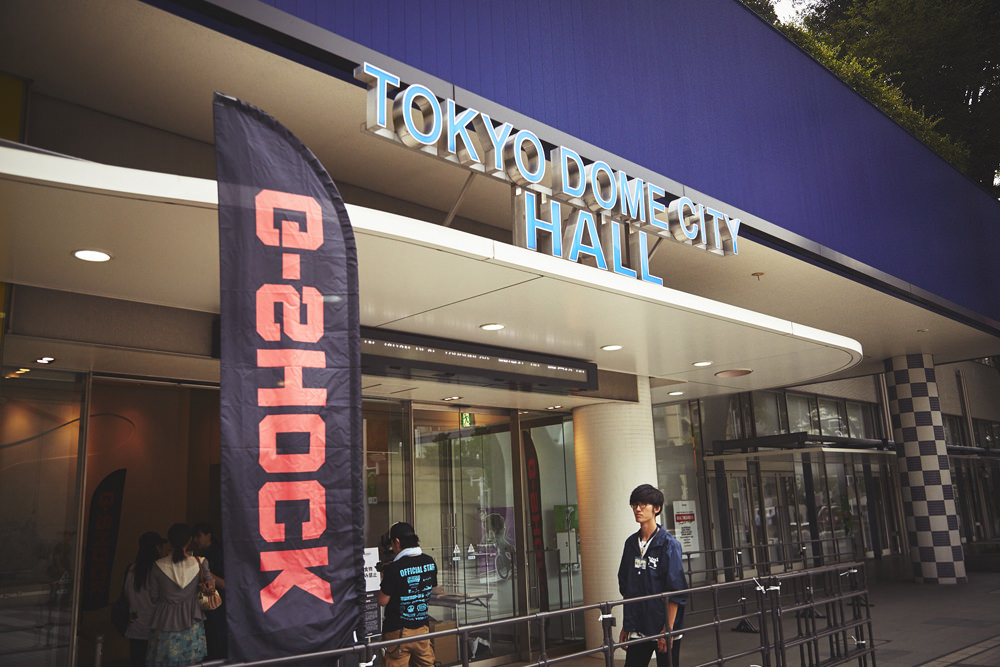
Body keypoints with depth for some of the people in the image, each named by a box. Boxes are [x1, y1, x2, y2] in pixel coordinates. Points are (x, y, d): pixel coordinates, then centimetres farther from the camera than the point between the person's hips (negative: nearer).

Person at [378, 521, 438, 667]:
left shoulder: (394, 569, -19)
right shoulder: (430, 562, -1)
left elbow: (383, 601, -12)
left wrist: (384, 578, 3)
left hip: (397, 631, -5)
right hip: (421, 627, 5)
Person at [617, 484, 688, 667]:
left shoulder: (669, 544, -9)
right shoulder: (631, 543, 8)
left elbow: (676, 592, -12)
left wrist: (667, 630, -14)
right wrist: (626, 625, 13)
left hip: (663, 627, -5)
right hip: (637, 630, 5)